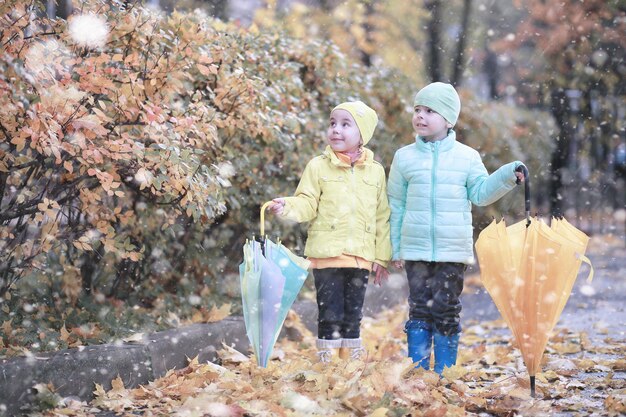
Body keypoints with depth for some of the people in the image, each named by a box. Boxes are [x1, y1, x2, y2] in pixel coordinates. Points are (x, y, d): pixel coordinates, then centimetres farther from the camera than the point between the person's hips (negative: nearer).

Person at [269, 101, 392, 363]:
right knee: (330, 316, -3)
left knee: (353, 316, 11)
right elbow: (307, 204, -2)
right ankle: (326, 366, 4)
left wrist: (382, 258, 9)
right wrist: (288, 207, -24)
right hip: (327, 254, -2)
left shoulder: (375, 171, 8)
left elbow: (382, 217, 11)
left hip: (361, 257, 3)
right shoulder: (318, 167, 2)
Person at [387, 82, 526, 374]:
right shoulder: (404, 157, 5)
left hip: (453, 251, -1)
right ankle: (418, 370, 8)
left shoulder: (467, 157, 3)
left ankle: (444, 372, 9)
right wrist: (395, 249, 9)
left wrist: (507, 177, -11)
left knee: (446, 311, 2)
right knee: (419, 310, 2)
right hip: (416, 250, 1)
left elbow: (481, 194, 4)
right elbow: (396, 206, 9)